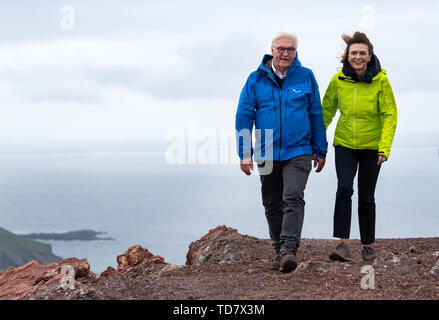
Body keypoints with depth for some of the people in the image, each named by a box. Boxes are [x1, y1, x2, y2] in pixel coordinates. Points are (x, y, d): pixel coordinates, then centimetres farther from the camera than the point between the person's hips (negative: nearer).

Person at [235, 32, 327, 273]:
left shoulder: (306, 77, 3)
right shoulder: (256, 79, 2)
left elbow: (316, 115, 9)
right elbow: (244, 116, 3)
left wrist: (320, 150, 10)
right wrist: (244, 153, -3)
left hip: (298, 152, -2)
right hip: (267, 154, 2)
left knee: (293, 198, -18)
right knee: (272, 205, 9)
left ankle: (289, 250, -24)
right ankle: (279, 251, 21)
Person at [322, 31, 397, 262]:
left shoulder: (380, 81, -10)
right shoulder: (339, 79, -4)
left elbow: (390, 115, -9)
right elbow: (327, 111, 8)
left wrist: (385, 148, -18)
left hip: (372, 146, -1)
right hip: (345, 144, 1)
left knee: (366, 197, 5)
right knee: (344, 188, -18)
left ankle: (368, 245, 22)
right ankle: (343, 244, -18)